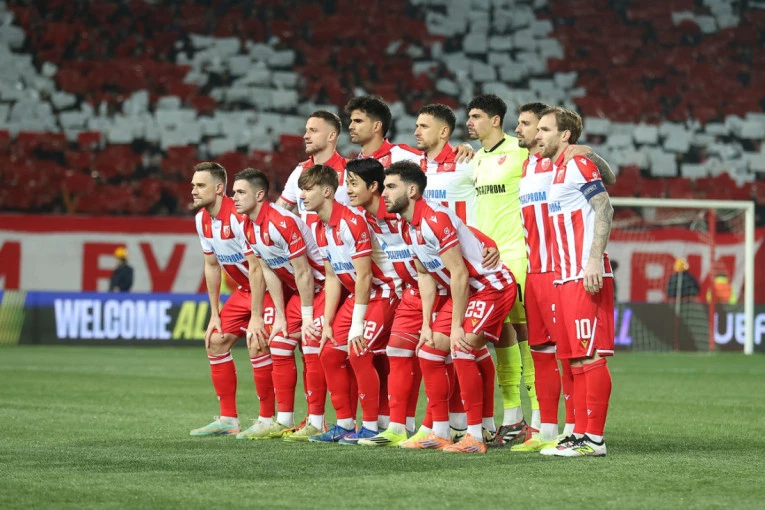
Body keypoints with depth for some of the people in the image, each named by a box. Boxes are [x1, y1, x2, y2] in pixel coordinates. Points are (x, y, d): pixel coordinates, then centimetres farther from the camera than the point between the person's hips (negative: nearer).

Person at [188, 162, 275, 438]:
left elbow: (256, 268, -26)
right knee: (216, 341, 4)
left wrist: (256, 317, -25)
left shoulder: (238, 216, -26)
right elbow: (212, 265, 11)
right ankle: (228, 419, 11)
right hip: (244, 289, 9)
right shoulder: (202, 219, 0)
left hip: (269, 287, -9)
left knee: (256, 344, -21)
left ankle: (267, 419, -9)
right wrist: (214, 313, 9)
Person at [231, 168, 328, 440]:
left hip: (321, 286, -9)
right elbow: (269, 272, 7)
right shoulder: (248, 228, 1)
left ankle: (315, 424, -10)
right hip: (296, 289, 9)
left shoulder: (281, 222, -26)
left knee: (312, 349, -15)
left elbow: (303, 273, -23)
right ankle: (283, 421, 13)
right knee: (279, 347, 5)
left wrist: (307, 317, -18)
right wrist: (280, 317, 4)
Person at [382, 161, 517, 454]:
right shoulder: (410, 229, 6)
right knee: (430, 350, 6)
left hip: (492, 286, -10)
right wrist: (426, 324, 7)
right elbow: (425, 276, 13)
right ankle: (440, 433, 14)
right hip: (466, 291, 10)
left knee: (462, 350, -22)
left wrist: (456, 326, -20)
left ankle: (475, 438, -15)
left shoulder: (434, 220, -24)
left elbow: (459, 274, -24)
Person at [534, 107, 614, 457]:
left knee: (590, 356, -9)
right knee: (574, 359, 9)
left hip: (586, 277, -10)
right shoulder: (555, 170, 20)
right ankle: (580, 434, 12)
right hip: (565, 278, 10)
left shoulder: (578, 165, -7)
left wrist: (594, 260, -22)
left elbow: (604, 210, -14)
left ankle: (594, 438, -10)